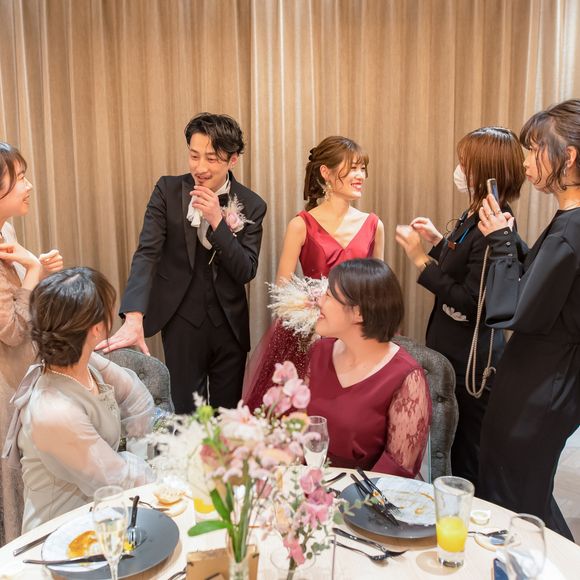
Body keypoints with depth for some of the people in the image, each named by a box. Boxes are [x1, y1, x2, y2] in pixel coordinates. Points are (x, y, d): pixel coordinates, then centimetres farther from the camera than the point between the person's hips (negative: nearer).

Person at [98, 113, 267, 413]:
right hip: (182, 321, -1)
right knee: (185, 414, 8)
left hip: (230, 323, 1)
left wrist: (217, 221, -22)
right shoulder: (168, 190, -7)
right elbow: (147, 252, -15)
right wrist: (134, 317, -29)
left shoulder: (251, 205, -5)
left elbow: (246, 272, -10)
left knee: (229, 413, 14)